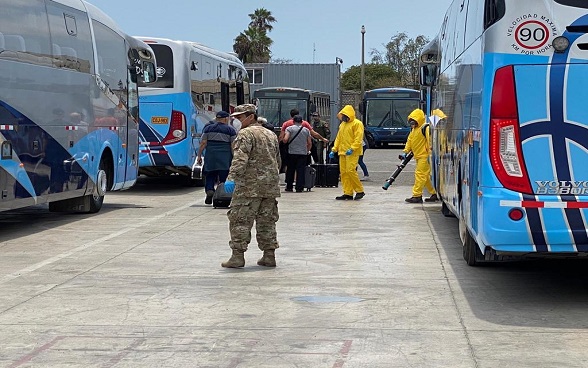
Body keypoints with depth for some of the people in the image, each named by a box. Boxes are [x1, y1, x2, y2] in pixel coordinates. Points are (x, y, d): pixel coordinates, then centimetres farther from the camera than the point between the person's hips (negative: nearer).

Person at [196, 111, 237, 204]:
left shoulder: (208, 128, 9)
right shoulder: (230, 130, 3)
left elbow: (203, 143, 4)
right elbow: (233, 146, -1)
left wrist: (199, 156, 7)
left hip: (210, 157, 2)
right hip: (225, 157, -2)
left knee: (209, 175, 9)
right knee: (223, 176, 3)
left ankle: (209, 190, -12)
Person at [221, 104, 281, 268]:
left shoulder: (246, 134, -7)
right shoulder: (271, 134, 20)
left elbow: (240, 159, -21)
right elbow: (277, 160, 27)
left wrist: (232, 178, -28)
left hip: (249, 187, -8)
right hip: (271, 187, 8)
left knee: (240, 220, -3)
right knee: (267, 221, 12)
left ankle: (238, 256, -5)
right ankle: (269, 256, 13)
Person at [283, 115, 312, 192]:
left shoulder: (290, 128, -1)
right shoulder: (306, 130, 9)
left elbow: (285, 139, -13)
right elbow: (310, 143, 8)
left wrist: (284, 142, 9)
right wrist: (307, 151, 22)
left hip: (292, 152, -2)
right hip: (303, 153, 2)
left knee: (290, 170, 8)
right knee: (301, 171, 2)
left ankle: (289, 187, 11)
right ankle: (299, 187, -2)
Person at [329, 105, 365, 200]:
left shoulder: (357, 124, -4)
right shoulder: (342, 124, 21)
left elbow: (358, 139, -14)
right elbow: (338, 138, 23)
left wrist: (352, 149, -24)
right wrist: (334, 150, 13)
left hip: (352, 153, -8)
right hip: (342, 152, 8)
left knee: (351, 170, -15)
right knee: (343, 172, 3)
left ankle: (360, 191, -4)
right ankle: (348, 193, 7)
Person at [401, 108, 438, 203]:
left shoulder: (425, 128, -13)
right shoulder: (413, 130, 17)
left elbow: (430, 139, -21)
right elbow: (409, 141, 22)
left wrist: (430, 151, -25)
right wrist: (405, 152, 15)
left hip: (424, 156, -10)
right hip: (419, 156, 10)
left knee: (420, 174, -11)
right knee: (425, 176, 13)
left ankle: (417, 196, -10)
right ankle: (434, 194, 19)